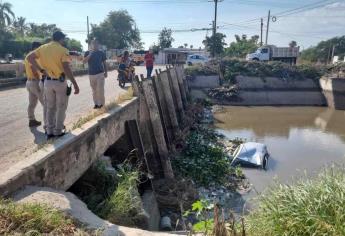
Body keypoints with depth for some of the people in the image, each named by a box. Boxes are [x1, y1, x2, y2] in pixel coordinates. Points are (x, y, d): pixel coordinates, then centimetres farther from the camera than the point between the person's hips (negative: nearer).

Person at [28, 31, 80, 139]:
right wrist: (75, 84, -17)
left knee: (50, 108, 16)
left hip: (48, 81, 5)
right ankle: (58, 132, 11)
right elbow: (67, 68, -19)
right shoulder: (63, 50, -11)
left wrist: (41, 70, 1)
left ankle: (49, 132, 20)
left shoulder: (43, 48, 5)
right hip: (60, 82, -5)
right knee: (61, 108, 8)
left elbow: (30, 57, 0)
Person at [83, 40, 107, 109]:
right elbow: (84, 61, -8)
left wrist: (106, 72, 3)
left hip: (100, 73, -2)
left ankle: (101, 103, 3)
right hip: (91, 74, 2)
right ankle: (96, 103, 15)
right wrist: (90, 54, -18)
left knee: (100, 89, -8)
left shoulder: (101, 53, 4)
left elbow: (104, 63, 9)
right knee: (94, 90, 7)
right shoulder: (88, 53, 5)